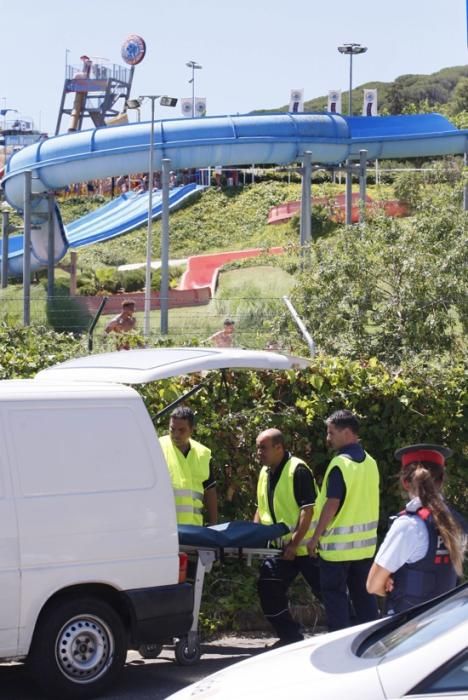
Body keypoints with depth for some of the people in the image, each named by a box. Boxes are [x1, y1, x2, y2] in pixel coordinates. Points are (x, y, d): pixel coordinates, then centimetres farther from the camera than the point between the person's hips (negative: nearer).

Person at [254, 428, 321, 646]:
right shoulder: (265, 473, 10)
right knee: (268, 588, 5)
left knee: (324, 590, -6)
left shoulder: (298, 470, -17)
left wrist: (294, 544, -25)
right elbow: (262, 508, 21)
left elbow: (307, 510, -22)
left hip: (305, 546, -9)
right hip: (280, 547, 9)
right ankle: (290, 636, 14)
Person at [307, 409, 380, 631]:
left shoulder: (340, 464, -17)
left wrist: (316, 537, -13)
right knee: (364, 593, 13)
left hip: (338, 544, -7)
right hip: (365, 541, 7)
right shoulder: (370, 462, 7)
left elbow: (332, 505, -19)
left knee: (335, 594, 1)